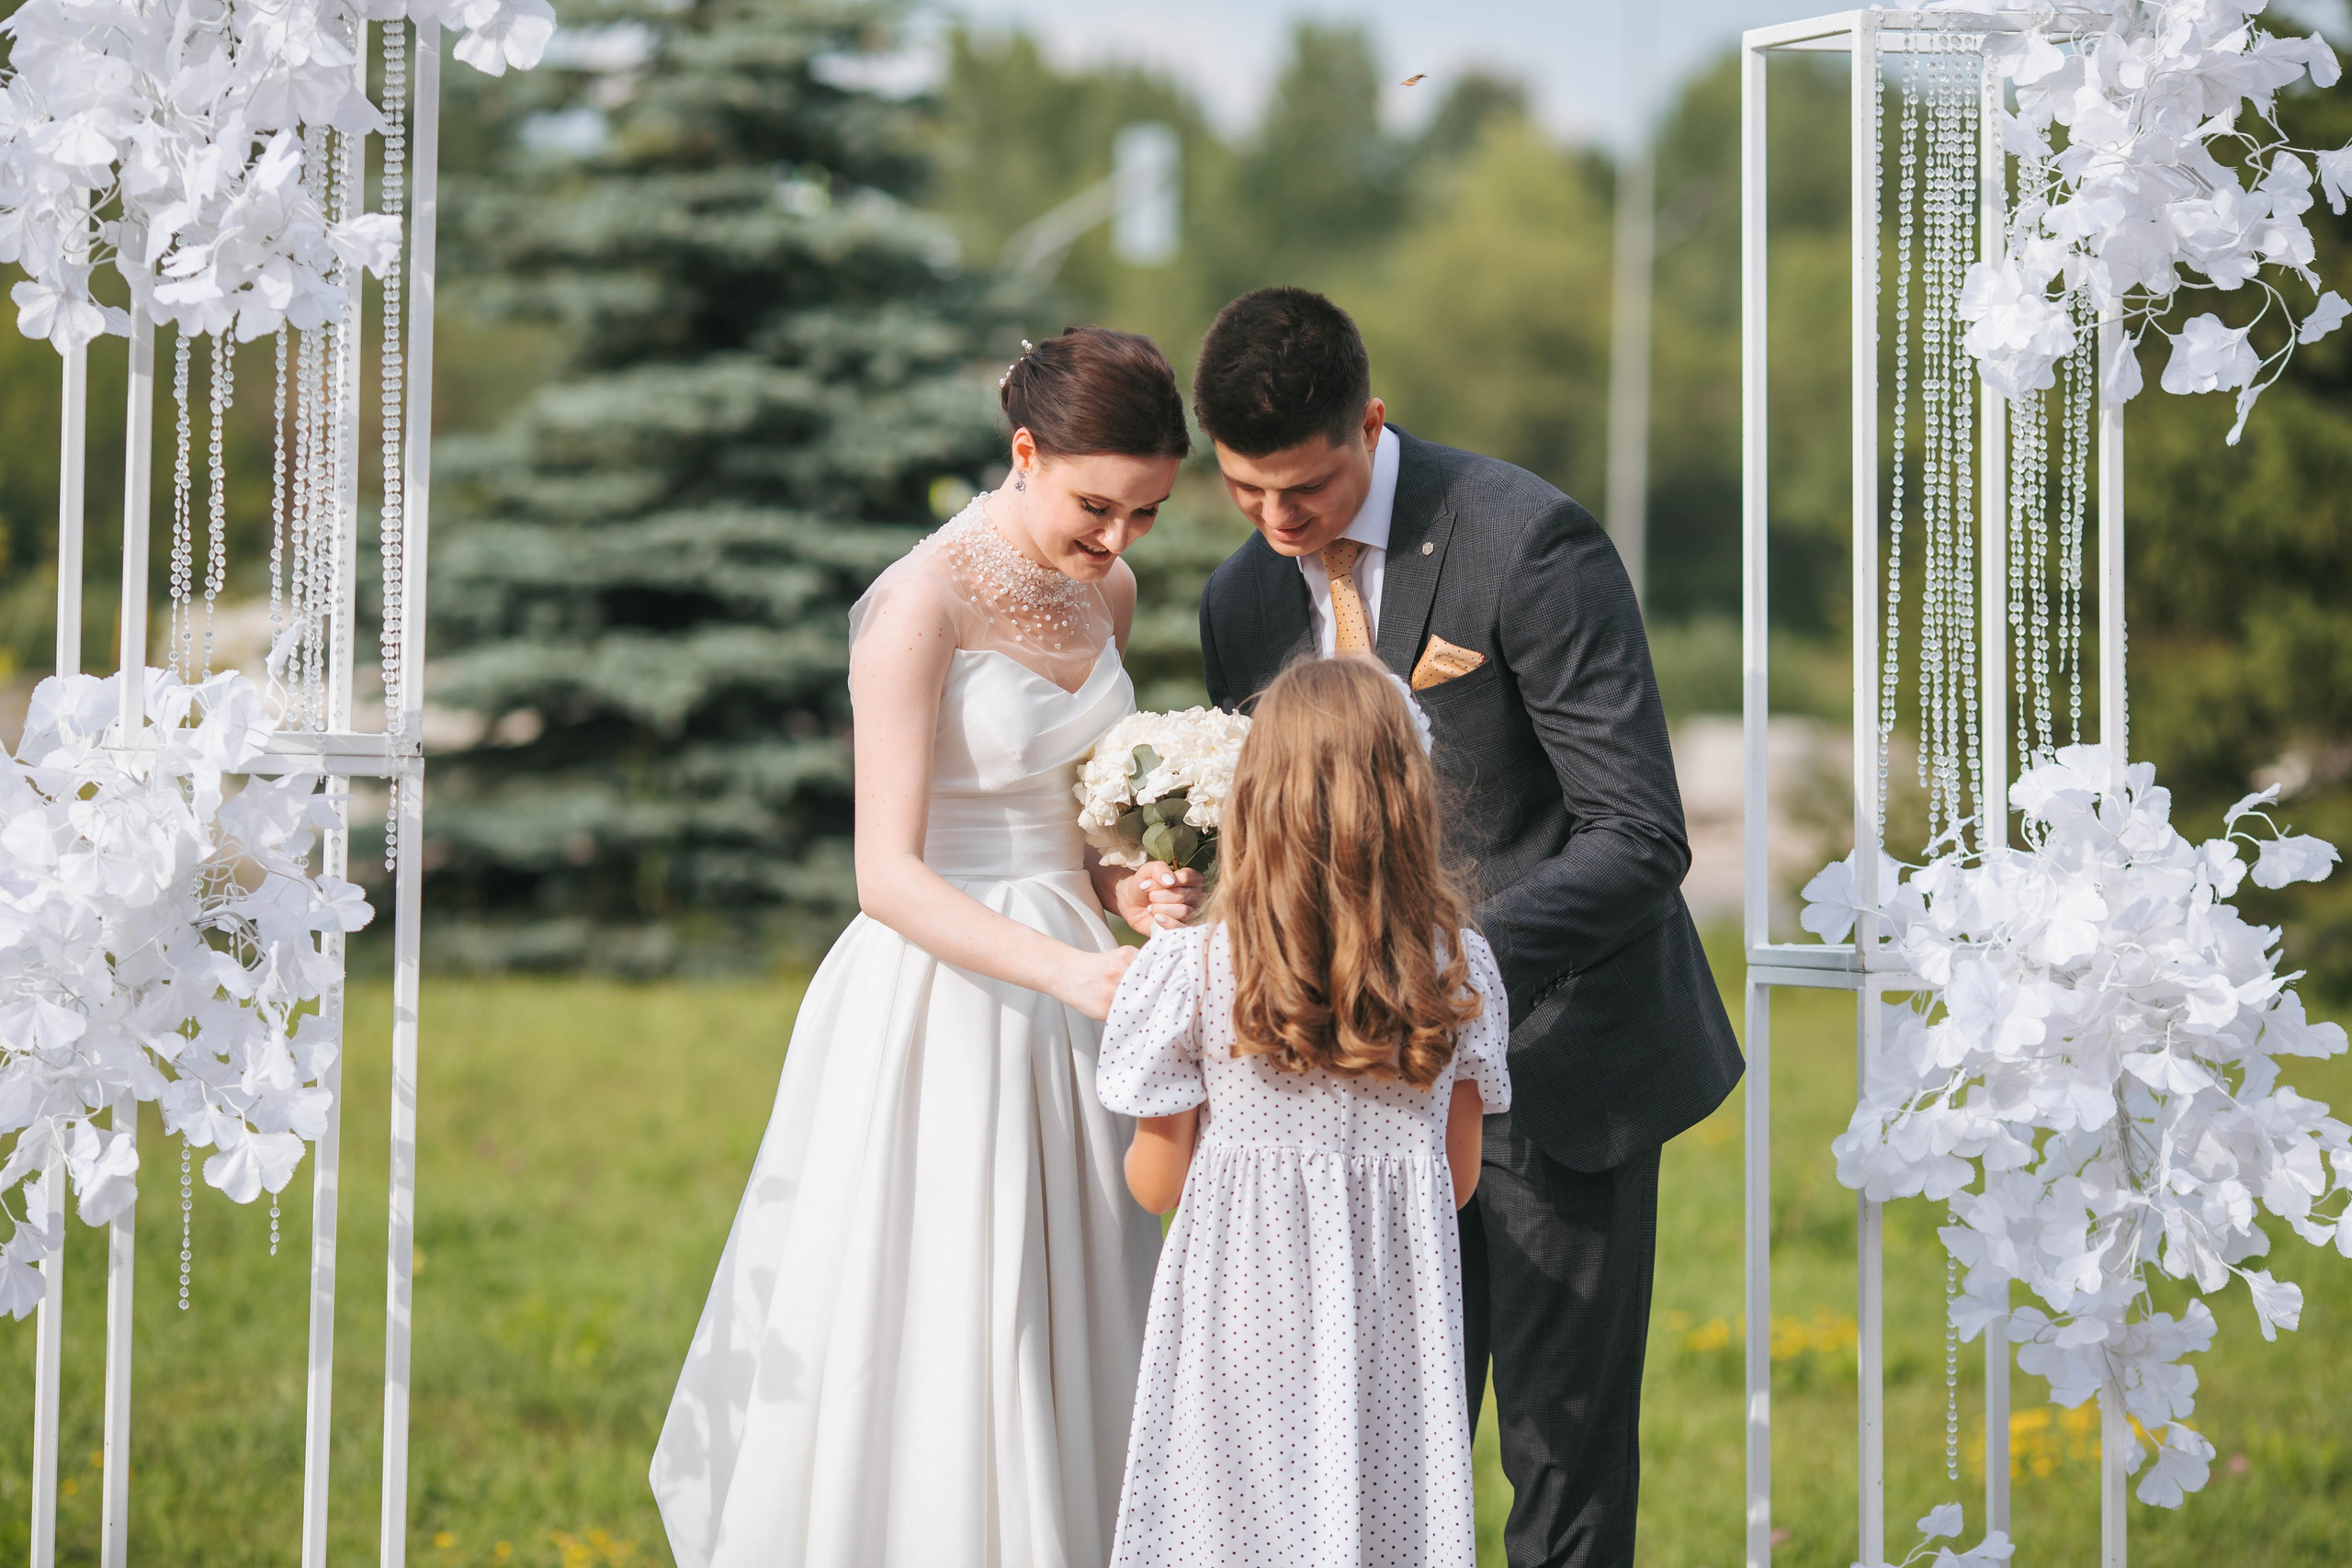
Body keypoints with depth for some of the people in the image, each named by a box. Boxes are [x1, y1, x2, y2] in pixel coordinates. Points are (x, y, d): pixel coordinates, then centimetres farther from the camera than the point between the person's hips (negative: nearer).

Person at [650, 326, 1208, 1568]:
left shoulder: (1104, 591, 7)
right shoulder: (921, 604, -15)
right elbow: (889, 874, -19)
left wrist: (1124, 889, -2)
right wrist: (1064, 971, -30)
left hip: (1064, 990, 7)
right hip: (940, 993, -7)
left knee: (1065, 1351, 7)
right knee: (928, 1349, -4)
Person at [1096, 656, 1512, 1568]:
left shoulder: (1195, 973, -12)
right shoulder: (1460, 971, -4)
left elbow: (1156, 1184, -2)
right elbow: (1458, 1179, 4)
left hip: (1245, 1311, -2)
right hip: (1396, 1319, 2)